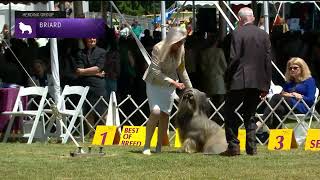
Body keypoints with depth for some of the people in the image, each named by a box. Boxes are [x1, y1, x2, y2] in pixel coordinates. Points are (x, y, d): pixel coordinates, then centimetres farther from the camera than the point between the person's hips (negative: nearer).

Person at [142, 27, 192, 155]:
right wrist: (173, 82, -28)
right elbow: (156, 72, -24)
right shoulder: (158, 49, -22)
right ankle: (146, 146, -12)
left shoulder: (180, 51, -5)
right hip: (154, 83, -5)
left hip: (170, 84, 5)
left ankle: (159, 147, 10)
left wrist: (190, 88, 11)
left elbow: (182, 70, 10)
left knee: (165, 114, 1)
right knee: (155, 112, -19)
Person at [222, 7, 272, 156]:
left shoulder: (237, 33, -7)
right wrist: (266, 86, 12)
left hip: (239, 81, -5)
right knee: (250, 115, 13)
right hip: (258, 82, 5)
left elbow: (234, 58, -13)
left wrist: (227, 79, -3)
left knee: (230, 112, 4)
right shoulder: (264, 35, 8)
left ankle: (233, 146, -4)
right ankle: (251, 147, 7)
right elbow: (268, 61, 7)